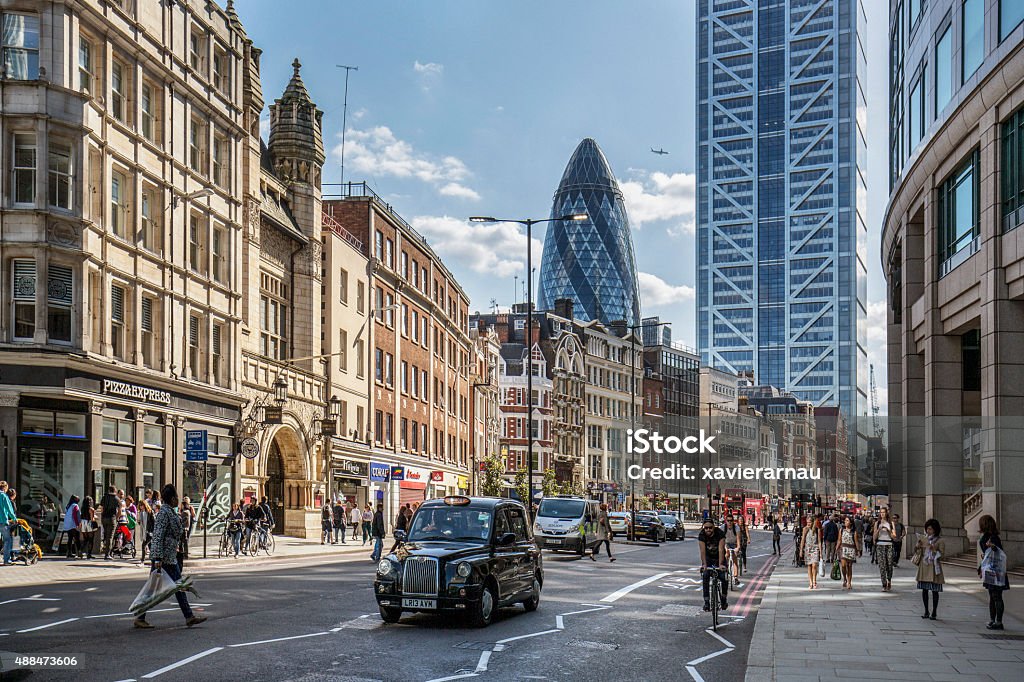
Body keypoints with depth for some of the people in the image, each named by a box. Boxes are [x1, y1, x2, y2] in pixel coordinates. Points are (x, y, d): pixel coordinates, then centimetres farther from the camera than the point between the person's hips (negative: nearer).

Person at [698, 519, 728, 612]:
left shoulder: (720, 533, -27)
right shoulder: (702, 534, -22)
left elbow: (721, 549, -34)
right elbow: (702, 550, -29)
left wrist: (720, 564, -43)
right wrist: (704, 564, -41)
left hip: (719, 557, -1)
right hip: (708, 557, 1)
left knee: (724, 578, -15)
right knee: (705, 577, -16)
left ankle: (724, 599, 7)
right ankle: (706, 602, -12)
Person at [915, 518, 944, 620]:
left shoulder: (940, 541, -2)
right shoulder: (923, 540, 10)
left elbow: (942, 554, -7)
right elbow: (917, 553, 12)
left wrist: (934, 549, -20)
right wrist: (918, 546, -6)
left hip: (934, 568, -4)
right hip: (923, 567, 4)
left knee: (934, 590, 0)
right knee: (924, 589, 5)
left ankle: (934, 612, 7)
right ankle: (926, 612, 14)